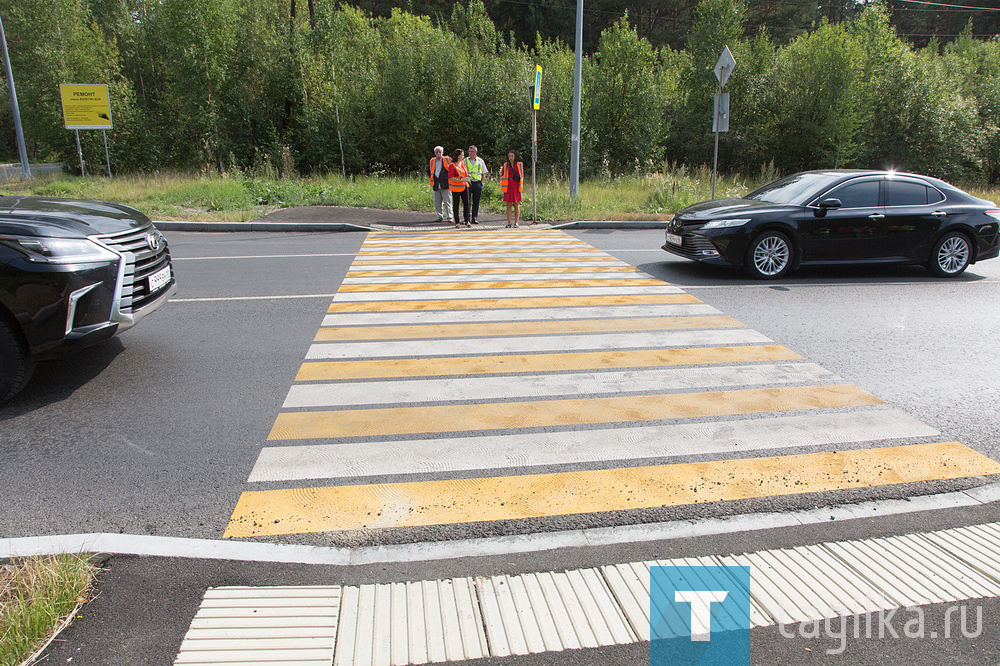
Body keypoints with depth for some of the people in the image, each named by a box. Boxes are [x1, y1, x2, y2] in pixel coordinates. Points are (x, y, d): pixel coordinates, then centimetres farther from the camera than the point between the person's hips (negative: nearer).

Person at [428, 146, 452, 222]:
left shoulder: (447, 160, 0)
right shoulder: (432, 161, 11)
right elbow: (428, 170, 25)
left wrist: (448, 177, 0)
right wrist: (432, 178, 14)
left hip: (445, 184, -4)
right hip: (436, 185, 4)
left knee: (447, 202, -5)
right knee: (437, 202, 5)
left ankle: (449, 217, -2)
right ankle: (440, 217, 13)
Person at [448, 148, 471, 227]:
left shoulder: (463, 163, 10)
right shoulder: (452, 165, -11)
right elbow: (450, 178, -17)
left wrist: (467, 177, 11)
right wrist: (461, 180, -22)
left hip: (465, 186, 6)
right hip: (456, 188, -6)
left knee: (466, 203, 1)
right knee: (456, 205, 2)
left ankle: (467, 221, 8)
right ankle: (457, 222, 8)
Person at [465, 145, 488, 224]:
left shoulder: (480, 161, 10)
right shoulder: (465, 161, 8)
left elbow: (484, 173, 12)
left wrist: (481, 183, 3)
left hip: (477, 183, 1)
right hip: (467, 183, -1)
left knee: (476, 202, 2)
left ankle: (475, 218, 7)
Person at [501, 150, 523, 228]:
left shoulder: (519, 164, 7)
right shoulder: (505, 165, 9)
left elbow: (522, 176, 10)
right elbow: (502, 176, 10)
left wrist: (521, 186, 3)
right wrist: (502, 186, 0)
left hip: (516, 186, -1)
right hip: (508, 187, 1)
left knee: (516, 205, 0)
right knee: (508, 205, 1)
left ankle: (516, 223, 3)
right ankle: (509, 223, 4)